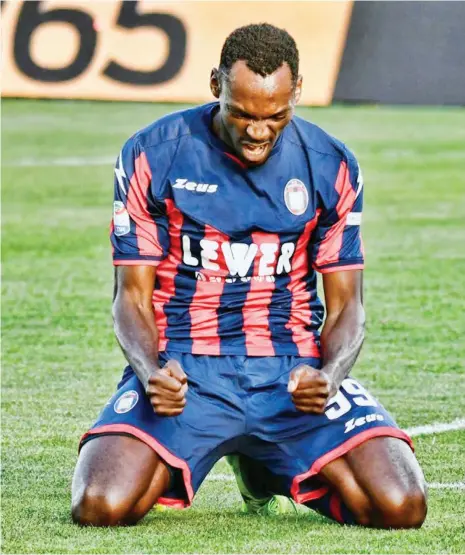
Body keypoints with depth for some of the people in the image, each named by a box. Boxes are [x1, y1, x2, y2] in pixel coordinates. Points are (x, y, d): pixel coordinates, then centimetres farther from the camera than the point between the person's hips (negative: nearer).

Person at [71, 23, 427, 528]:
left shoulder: (330, 167, 3)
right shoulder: (152, 156, -2)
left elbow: (345, 305, 7)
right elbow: (133, 296, 1)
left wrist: (329, 374, -16)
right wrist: (151, 370, -21)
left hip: (292, 370, 2)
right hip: (182, 367, -2)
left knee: (400, 507, -19)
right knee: (102, 506, -28)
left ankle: (263, 467, 16)